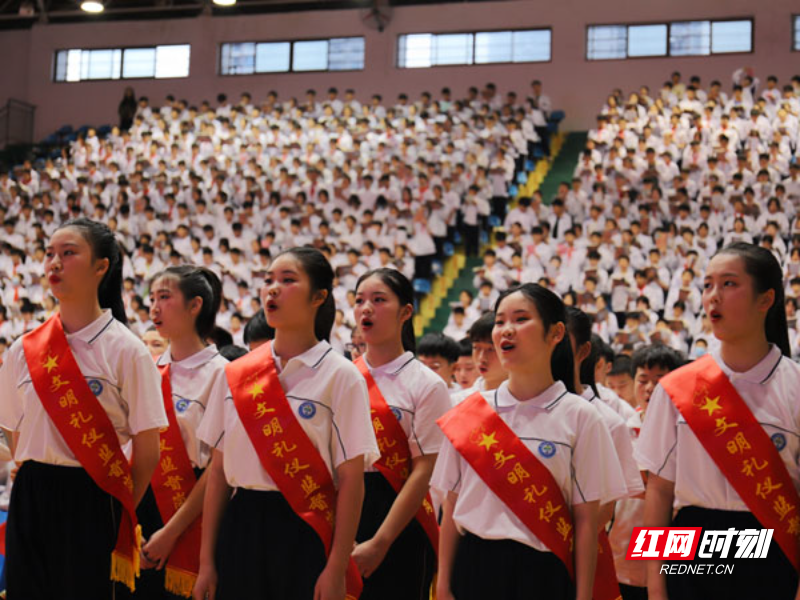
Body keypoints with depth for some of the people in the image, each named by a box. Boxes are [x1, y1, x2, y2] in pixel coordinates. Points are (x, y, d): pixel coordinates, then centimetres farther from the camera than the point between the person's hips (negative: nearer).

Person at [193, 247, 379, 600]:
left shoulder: (340, 376, -3)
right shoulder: (235, 375, 7)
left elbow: (351, 481, -6)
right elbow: (218, 471, 9)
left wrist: (336, 570, -11)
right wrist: (207, 562, 5)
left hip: (304, 535, -3)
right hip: (241, 530, 3)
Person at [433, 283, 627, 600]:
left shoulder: (579, 416, -2)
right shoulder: (470, 413, 5)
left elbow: (585, 519, -3)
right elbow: (452, 507, 7)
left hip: (543, 574, -2)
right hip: (474, 566, 2)